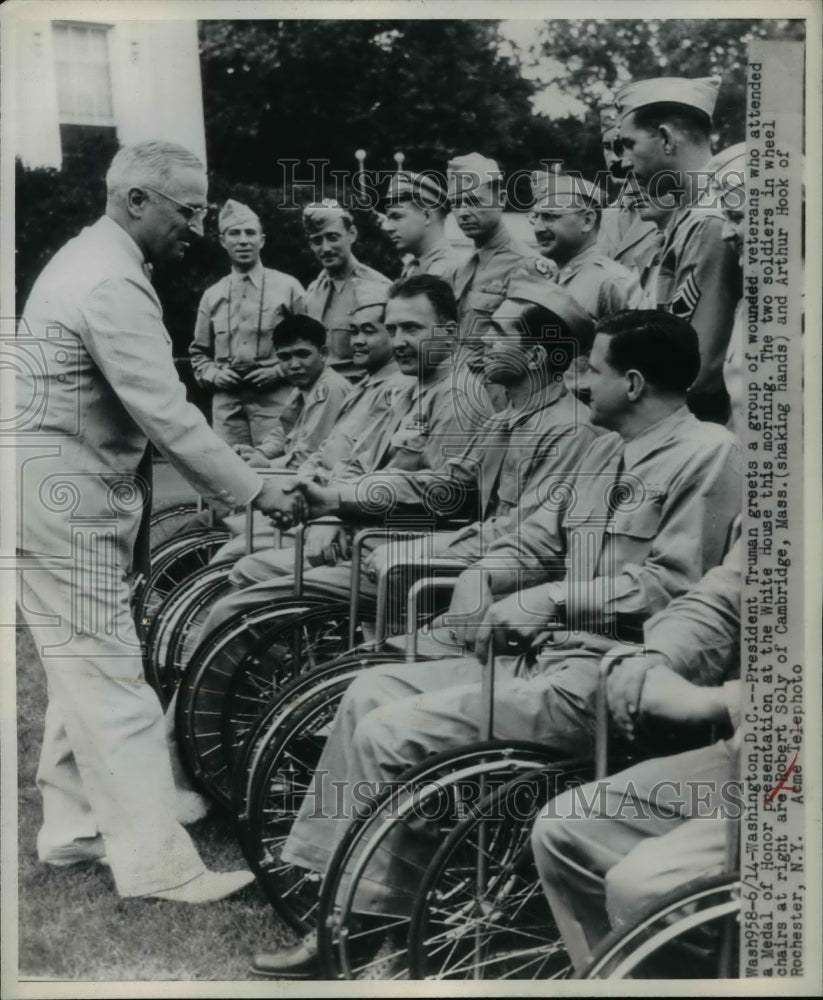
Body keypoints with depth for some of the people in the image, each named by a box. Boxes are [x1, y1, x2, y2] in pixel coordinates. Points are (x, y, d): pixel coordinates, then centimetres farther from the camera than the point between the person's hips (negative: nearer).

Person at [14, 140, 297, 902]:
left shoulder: (90, 260, 14)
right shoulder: (114, 284, -19)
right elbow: (167, 415, -24)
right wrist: (253, 492, -17)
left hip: (70, 497, 10)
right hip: (66, 503, -10)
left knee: (85, 669, 16)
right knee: (112, 679, -7)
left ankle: (73, 827, 28)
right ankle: (157, 862, 1)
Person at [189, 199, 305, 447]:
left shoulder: (288, 287, 5)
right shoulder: (211, 296, 13)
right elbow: (199, 353, 20)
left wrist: (280, 370, -7)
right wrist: (213, 374, 1)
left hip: (275, 400, -2)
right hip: (226, 403, 3)